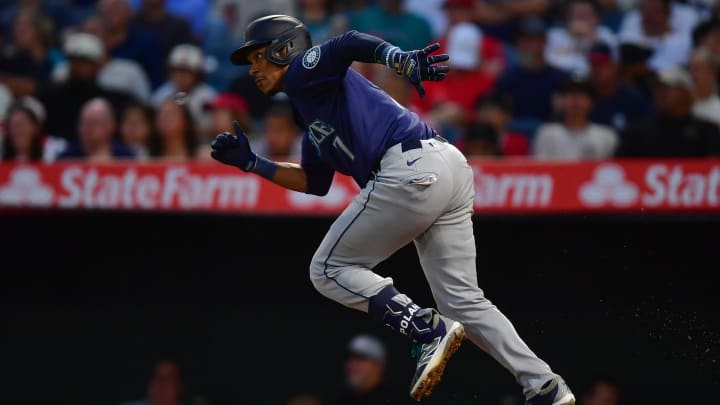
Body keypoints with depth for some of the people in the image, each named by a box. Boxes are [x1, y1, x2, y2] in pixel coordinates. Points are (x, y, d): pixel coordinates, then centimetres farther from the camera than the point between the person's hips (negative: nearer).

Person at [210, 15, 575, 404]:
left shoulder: (304, 71, 6)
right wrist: (251, 163, 33)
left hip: (410, 168, -10)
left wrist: (399, 59, -33)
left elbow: (349, 45, -14)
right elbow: (314, 182, 37)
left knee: (329, 269, 3)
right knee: (462, 300, 9)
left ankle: (427, 329, -11)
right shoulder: (313, 123, 32)